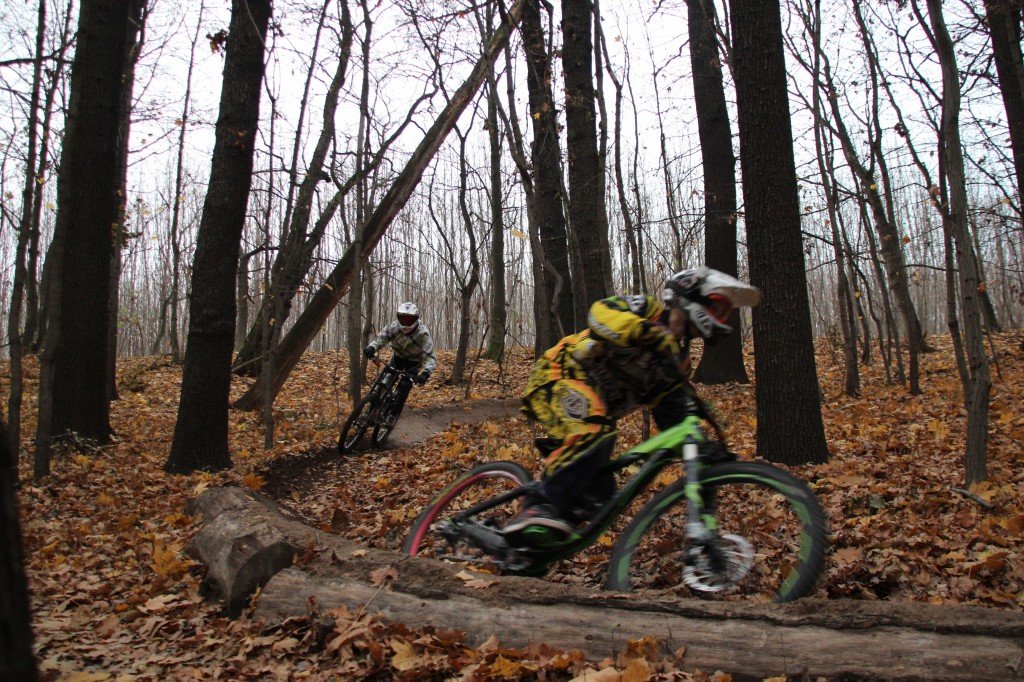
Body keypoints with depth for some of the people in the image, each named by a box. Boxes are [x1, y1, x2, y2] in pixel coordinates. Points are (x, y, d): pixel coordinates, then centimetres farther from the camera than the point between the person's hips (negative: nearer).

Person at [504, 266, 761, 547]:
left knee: (596, 495, -4)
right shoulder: (647, 309, -7)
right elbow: (602, 312, -29)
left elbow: (673, 415, 10)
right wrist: (649, 333, -44)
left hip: (596, 406, 9)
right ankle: (537, 512, -38)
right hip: (560, 378, -8)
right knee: (594, 433, -38)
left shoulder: (678, 357, 14)